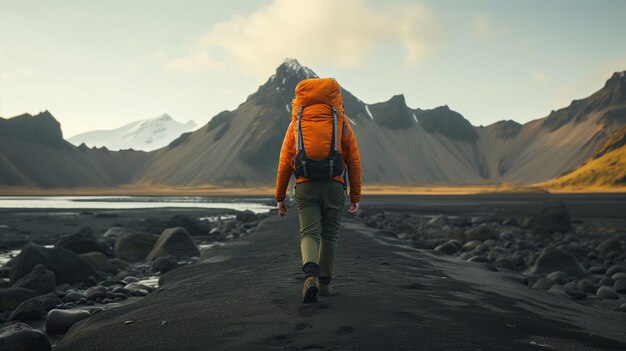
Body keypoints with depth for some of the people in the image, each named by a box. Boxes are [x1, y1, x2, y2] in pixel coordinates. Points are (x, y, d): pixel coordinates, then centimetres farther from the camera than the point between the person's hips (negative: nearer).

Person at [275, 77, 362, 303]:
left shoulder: (297, 122, 10)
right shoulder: (341, 121, 9)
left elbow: (284, 162, 5)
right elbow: (354, 161, 5)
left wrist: (280, 197, 10)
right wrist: (356, 197, 10)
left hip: (305, 187, 0)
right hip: (334, 187, 0)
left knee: (309, 235, 1)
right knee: (329, 236, 15)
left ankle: (311, 277, -25)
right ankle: (324, 283, 24)